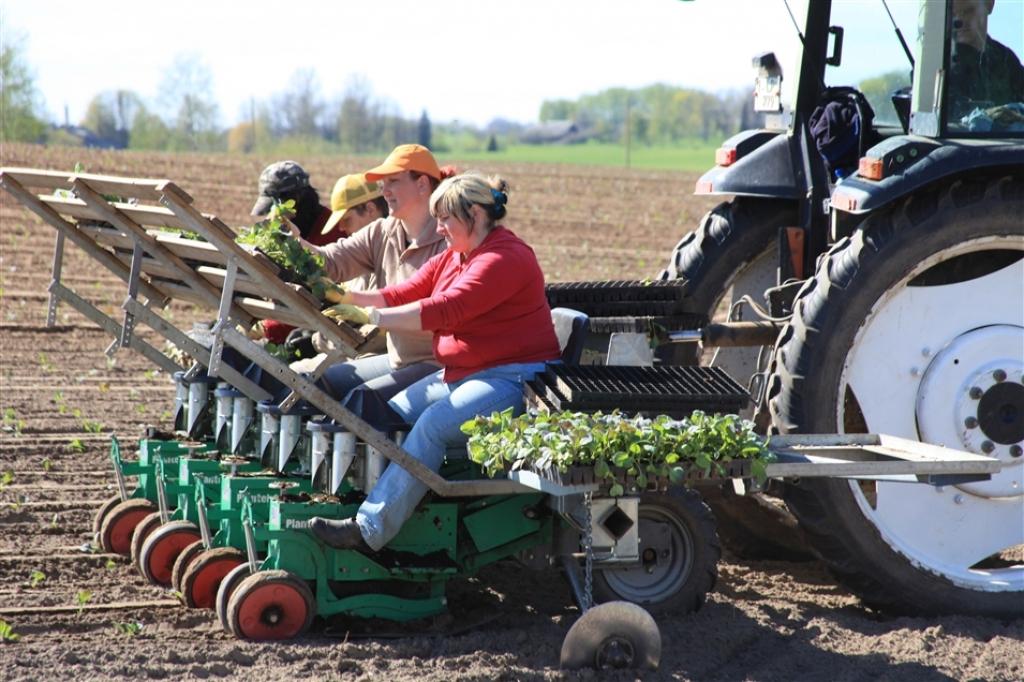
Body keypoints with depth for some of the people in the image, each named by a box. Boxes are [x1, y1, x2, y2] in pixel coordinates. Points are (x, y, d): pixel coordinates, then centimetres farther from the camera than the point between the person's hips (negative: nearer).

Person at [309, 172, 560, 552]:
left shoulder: (505, 258, -17)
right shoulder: (454, 257, 15)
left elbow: (443, 310, -26)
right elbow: (404, 295, 9)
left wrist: (371, 317, -27)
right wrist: (349, 298, -6)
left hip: (512, 378, -10)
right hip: (461, 373, 10)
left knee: (434, 424, -28)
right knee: (391, 415, -4)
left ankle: (369, 529, -30)